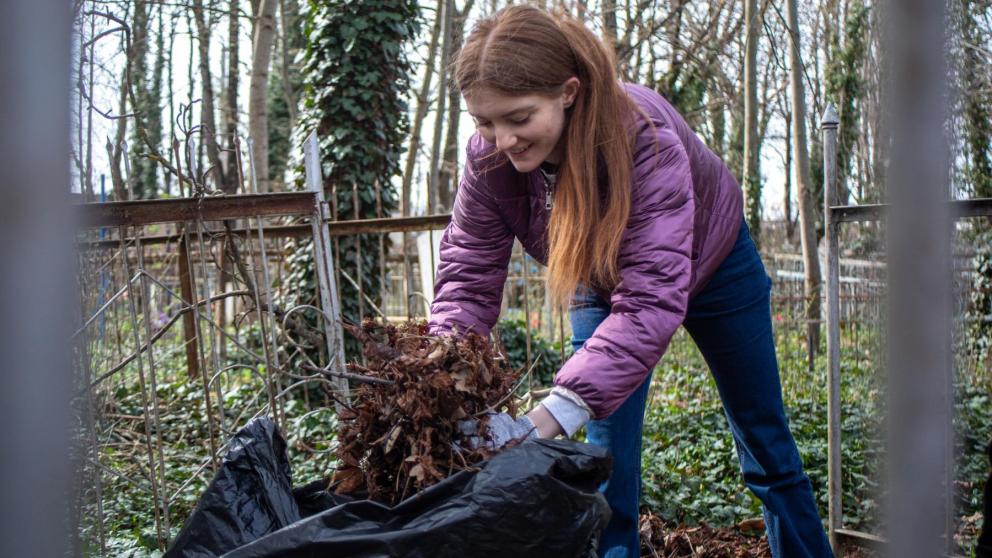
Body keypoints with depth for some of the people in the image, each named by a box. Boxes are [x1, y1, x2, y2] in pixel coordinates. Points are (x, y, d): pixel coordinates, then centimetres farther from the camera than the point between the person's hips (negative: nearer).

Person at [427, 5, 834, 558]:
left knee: (764, 439, 13)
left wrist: (547, 419, -60)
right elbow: (467, 279, -28)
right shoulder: (489, 158, -30)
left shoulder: (646, 138, -44)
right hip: (604, 280, 3)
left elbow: (651, 299, -51)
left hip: (710, 262, -2)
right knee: (607, 455, -6)